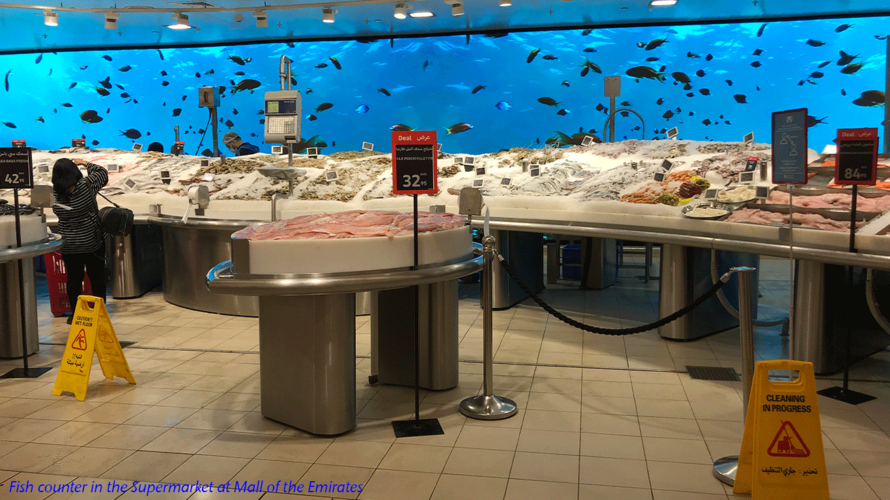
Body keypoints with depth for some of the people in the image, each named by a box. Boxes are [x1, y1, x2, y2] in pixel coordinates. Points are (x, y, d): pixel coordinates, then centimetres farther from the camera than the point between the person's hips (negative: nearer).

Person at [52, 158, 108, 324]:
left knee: (74, 278, 11)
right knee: (97, 277, 9)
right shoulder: (86, 185, -14)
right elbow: (102, 173, 2)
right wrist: (85, 163, 13)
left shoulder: (55, 193, -9)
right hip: (92, 242, -2)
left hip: (69, 246, 2)